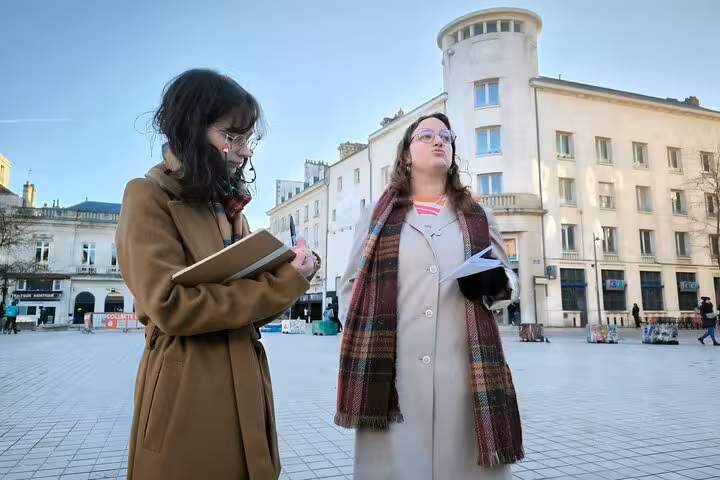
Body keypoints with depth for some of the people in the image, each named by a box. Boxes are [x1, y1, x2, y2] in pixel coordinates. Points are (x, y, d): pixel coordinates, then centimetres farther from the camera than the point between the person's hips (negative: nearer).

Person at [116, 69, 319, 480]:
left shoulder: (229, 205, 16)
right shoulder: (148, 197, -8)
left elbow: (258, 304, 12)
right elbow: (170, 306, -21)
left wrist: (295, 272, -9)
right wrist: (283, 284, -17)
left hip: (245, 391, 8)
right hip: (188, 396, -7)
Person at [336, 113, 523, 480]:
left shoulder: (478, 217, 17)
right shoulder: (377, 216, 12)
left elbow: (509, 282, 17)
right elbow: (351, 285, 8)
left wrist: (495, 284, -7)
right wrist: (360, 347, -4)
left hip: (465, 372, 2)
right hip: (390, 372, -1)